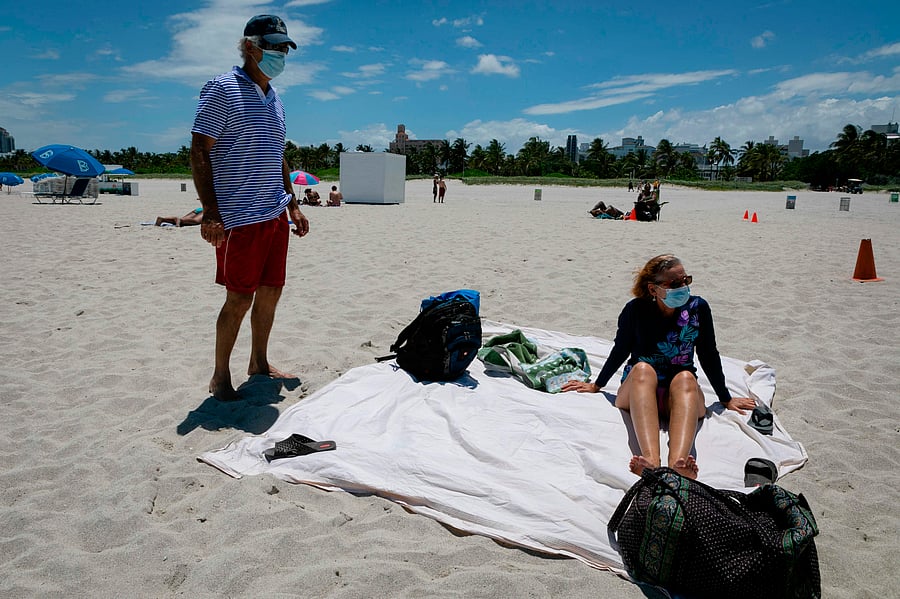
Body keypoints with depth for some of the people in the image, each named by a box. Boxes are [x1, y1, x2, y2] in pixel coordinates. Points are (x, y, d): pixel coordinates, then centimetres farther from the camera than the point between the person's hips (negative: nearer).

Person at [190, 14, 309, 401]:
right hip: (240, 217, -7)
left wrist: (293, 205, 18)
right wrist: (210, 211, -19)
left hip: (275, 214, 8)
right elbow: (199, 152, -10)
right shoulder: (222, 90, -5)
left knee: (270, 291, 10)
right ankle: (220, 377, 12)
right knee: (239, 297, -3)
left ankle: (259, 364, 26)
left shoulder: (274, 100, 18)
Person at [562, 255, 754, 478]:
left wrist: (726, 400, 16)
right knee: (642, 368, -34)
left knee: (685, 378, -34)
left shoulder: (697, 308, -1)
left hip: (682, 394, 1)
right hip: (637, 395, -1)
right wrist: (596, 385, 17)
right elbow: (620, 351, 8)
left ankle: (677, 465, -59)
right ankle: (651, 462, -56)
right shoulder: (636, 310, -5)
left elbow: (709, 356, 9)